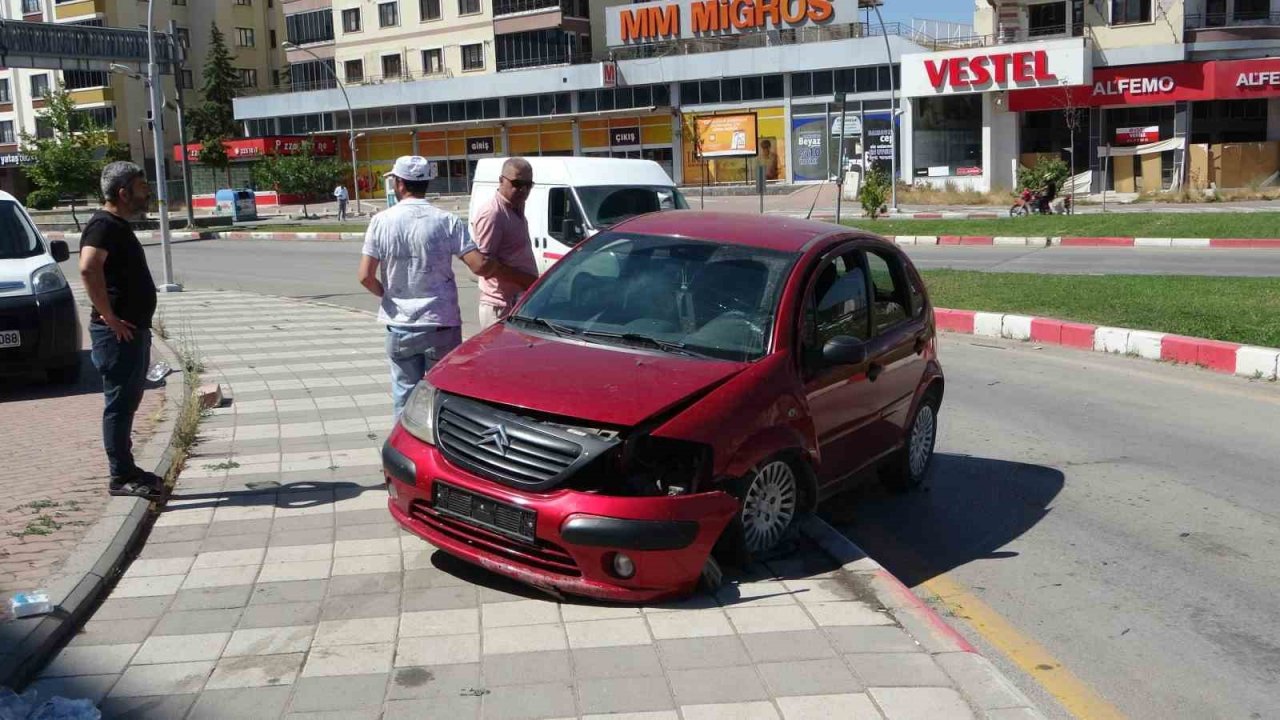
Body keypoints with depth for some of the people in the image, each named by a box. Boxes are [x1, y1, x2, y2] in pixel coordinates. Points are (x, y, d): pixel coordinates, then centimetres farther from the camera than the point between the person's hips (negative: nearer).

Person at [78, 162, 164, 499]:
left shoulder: (119, 226, 17)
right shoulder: (104, 225, -15)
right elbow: (89, 268, -31)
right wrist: (109, 316, -26)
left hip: (134, 329, 10)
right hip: (119, 332, -10)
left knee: (127, 402, 15)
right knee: (120, 403, -5)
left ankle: (127, 469, 23)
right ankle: (121, 477, 1)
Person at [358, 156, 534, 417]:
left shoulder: (381, 221, -3)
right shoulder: (447, 221, -6)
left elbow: (365, 276, -8)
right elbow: (480, 265, -15)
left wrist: (387, 294, 13)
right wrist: (524, 278, -3)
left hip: (400, 326, 1)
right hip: (441, 324, -1)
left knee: (405, 397, 12)